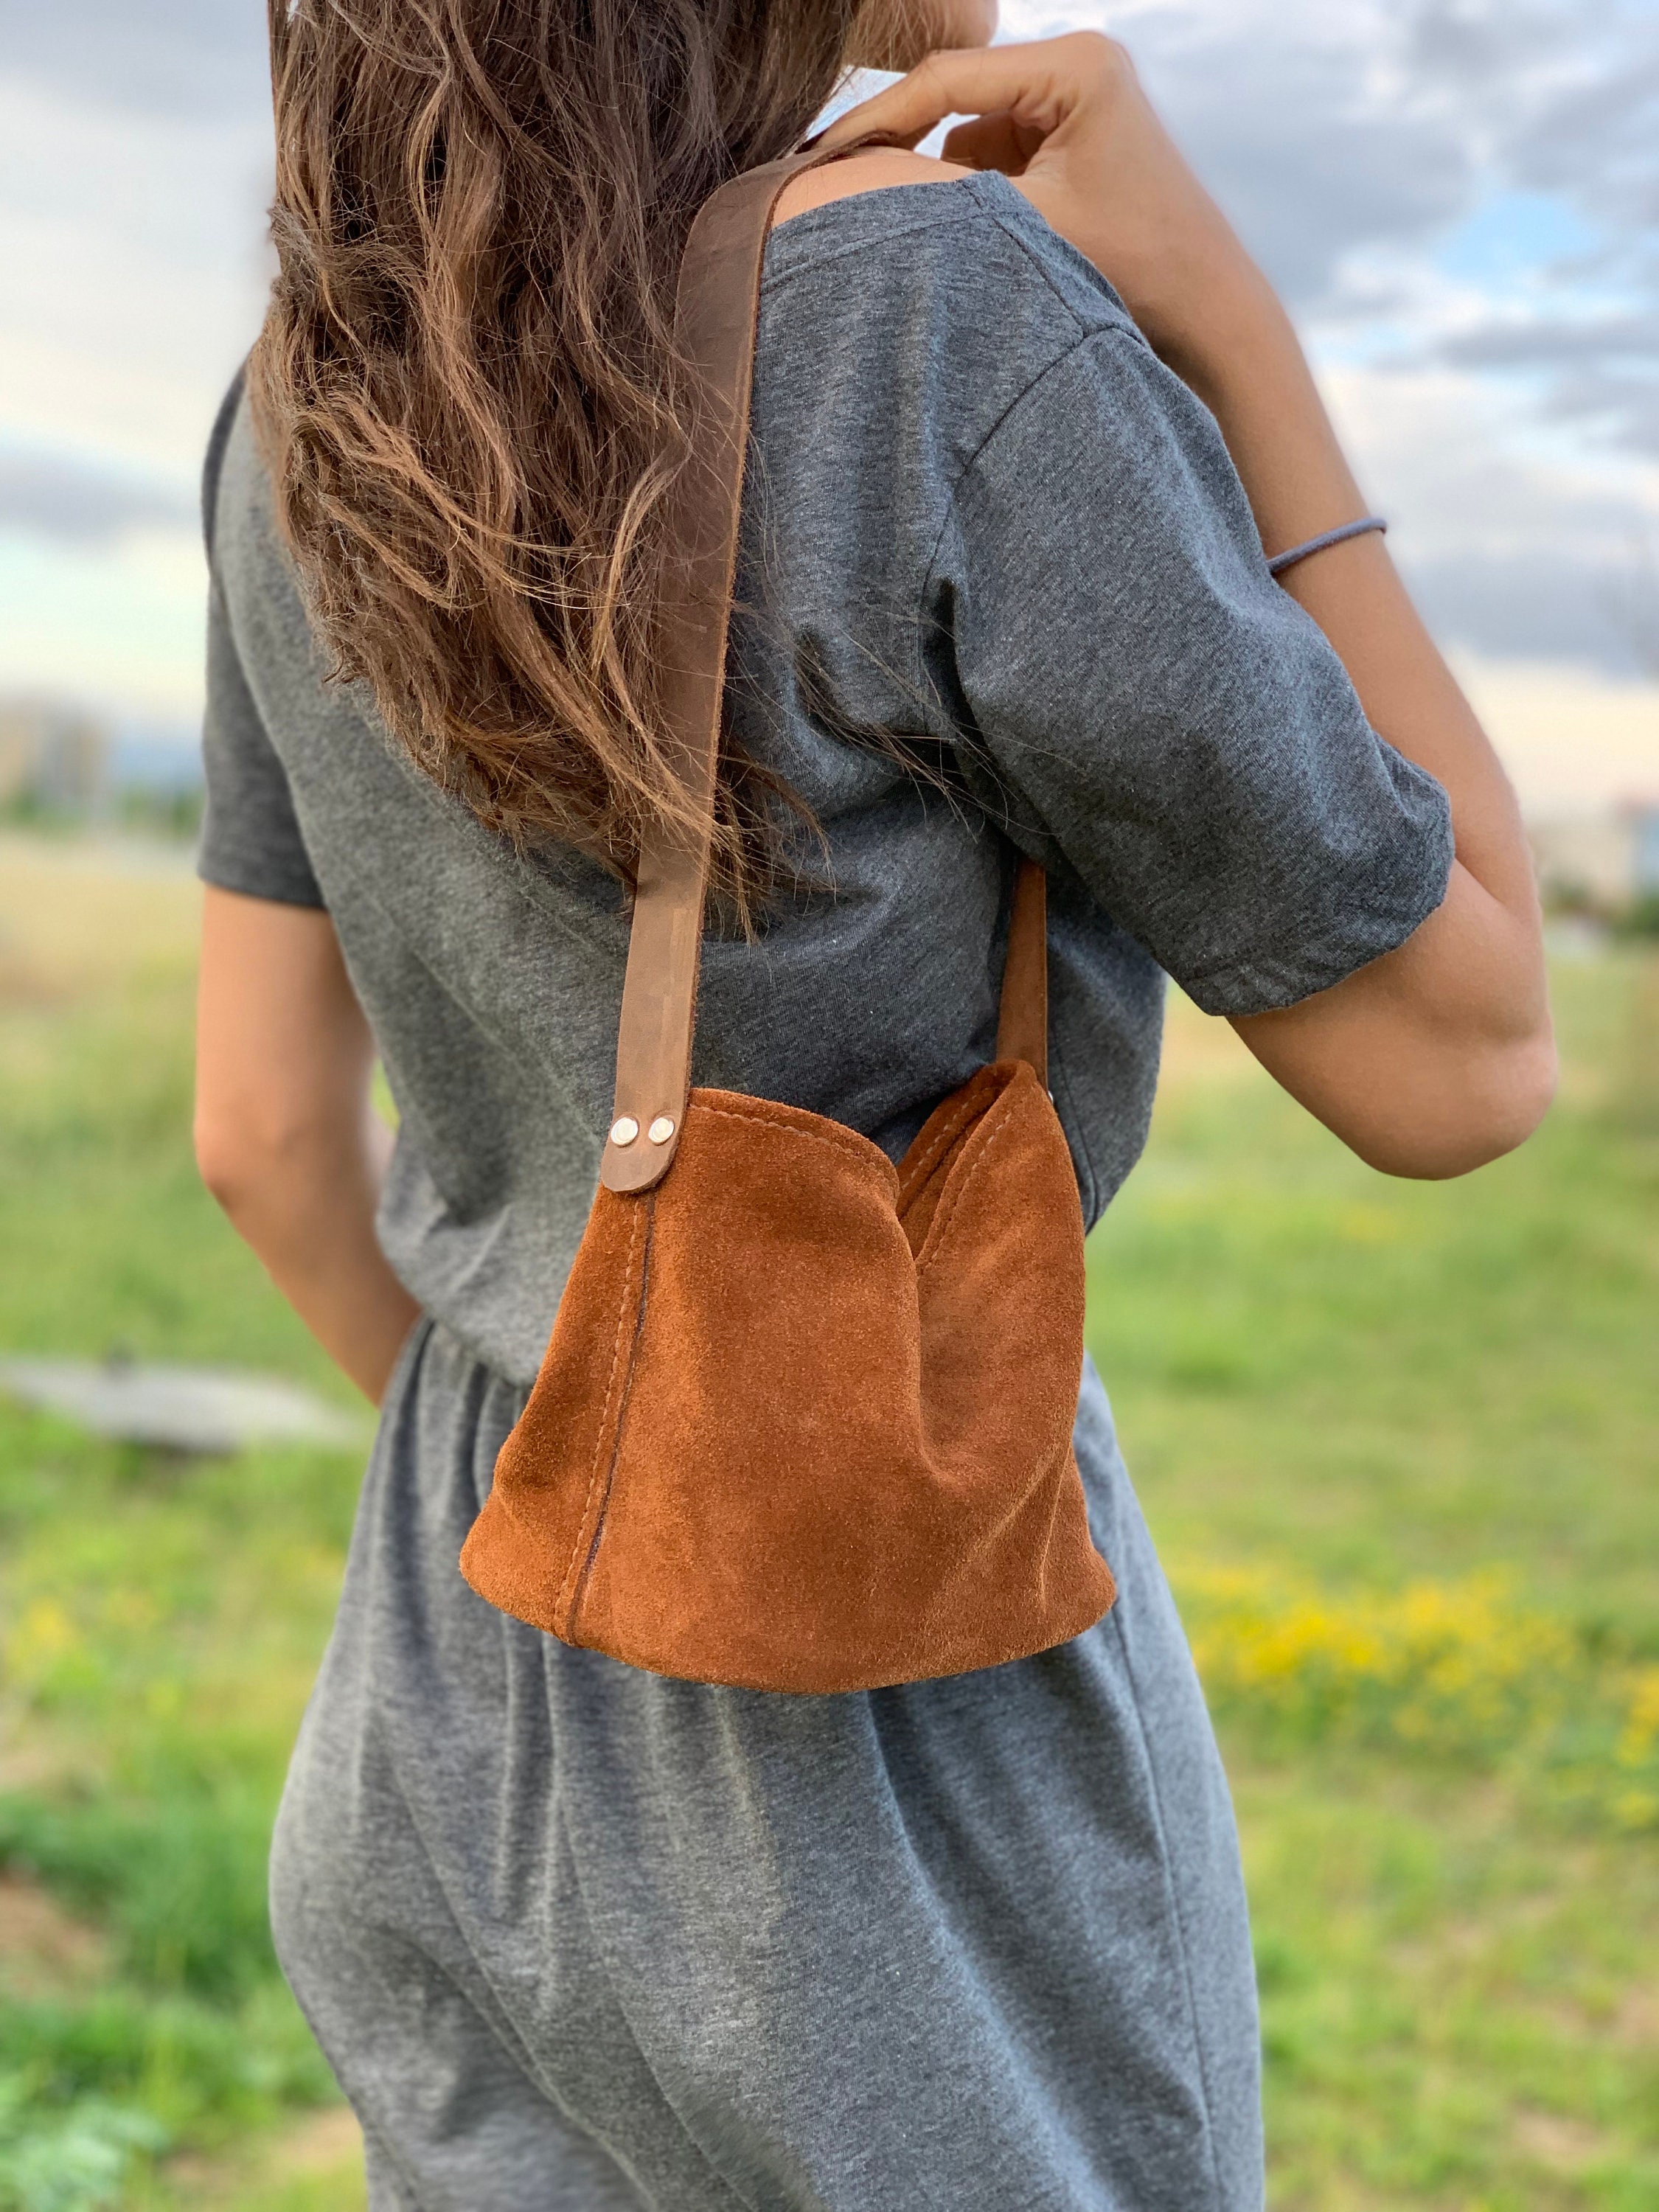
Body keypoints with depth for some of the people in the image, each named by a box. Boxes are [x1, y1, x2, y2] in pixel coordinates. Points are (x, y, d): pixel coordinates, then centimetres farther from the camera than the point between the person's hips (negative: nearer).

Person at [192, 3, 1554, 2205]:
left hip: (466, 1689, 6)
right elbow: (1459, 1072, -16)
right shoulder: (935, 324, -24)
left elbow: (265, 1125, 3)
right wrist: (1234, 329, -17)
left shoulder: (320, 400, -3)